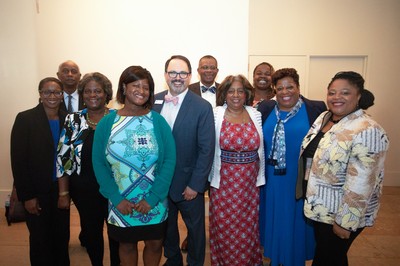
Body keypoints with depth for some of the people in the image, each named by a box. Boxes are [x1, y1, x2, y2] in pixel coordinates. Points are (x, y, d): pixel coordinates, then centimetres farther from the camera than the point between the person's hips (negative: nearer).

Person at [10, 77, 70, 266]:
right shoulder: (25, 119, -8)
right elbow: (18, 160, -9)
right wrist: (27, 195, -11)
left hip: (61, 189, 3)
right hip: (37, 192, -3)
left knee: (62, 236, 12)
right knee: (40, 238, 10)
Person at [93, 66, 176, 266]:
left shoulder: (158, 121, -7)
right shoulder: (106, 123, -4)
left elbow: (169, 160, -10)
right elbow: (99, 163, -4)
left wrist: (152, 198, -14)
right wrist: (117, 199, -11)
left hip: (154, 202, 0)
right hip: (120, 203, 1)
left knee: (154, 244, 16)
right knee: (127, 245, 19)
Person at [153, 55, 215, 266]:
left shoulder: (202, 107, -14)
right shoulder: (154, 101, -2)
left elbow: (206, 149, -14)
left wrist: (195, 184, -15)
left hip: (188, 183, -4)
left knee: (195, 228, 16)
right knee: (166, 224, 23)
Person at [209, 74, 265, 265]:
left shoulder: (255, 115, 1)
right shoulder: (215, 115, -6)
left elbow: (260, 149, 6)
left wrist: (260, 177, 7)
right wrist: (212, 179, -3)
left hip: (250, 182, 2)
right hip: (224, 181, -2)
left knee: (248, 227, 16)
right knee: (224, 228, 11)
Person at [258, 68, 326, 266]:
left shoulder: (316, 109, -7)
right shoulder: (265, 109, 2)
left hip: (300, 180, -3)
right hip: (272, 178, 3)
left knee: (295, 221, 11)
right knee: (273, 218, 17)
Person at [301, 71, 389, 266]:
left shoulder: (367, 131, -24)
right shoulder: (323, 117, 1)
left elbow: (361, 185, -25)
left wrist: (345, 222, -21)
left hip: (341, 213, -7)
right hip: (319, 206, 7)